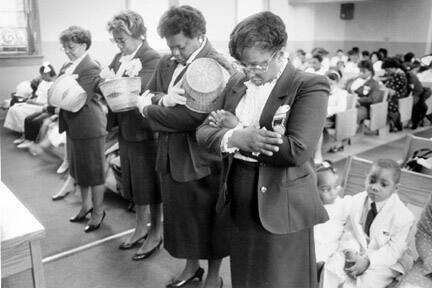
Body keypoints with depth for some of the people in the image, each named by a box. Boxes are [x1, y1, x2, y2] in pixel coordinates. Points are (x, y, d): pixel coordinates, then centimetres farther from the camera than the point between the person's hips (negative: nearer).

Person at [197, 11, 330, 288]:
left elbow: (297, 151, -25)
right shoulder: (237, 82, 5)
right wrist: (234, 137, -20)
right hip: (239, 203, 6)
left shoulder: (311, 86, -13)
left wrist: (238, 129, -16)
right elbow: (204, 131, 2)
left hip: (282, 207, -5)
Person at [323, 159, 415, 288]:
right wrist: (350, 253, -17)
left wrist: (367, 261, -23)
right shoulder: (357, 201, -4)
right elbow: (349, 231, 1)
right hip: (354, 251, 3)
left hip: (383, 261, -3)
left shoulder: (403, 216, -16)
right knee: (331, 269, -18)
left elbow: (394, 248, -14)